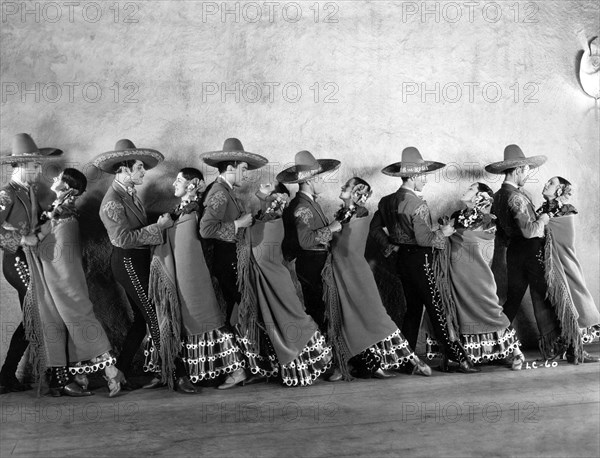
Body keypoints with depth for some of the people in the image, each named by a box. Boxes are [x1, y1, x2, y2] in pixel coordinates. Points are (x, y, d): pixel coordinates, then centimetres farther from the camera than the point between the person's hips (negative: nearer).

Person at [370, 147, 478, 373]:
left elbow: (375, 228, 14)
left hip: (402, 259, 9)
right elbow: (424, 239, -21)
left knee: (412, 308, 17)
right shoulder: (417, 204, -18)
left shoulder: (387, 201, 7)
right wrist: (443, 232, -6)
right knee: (437, 310, -5)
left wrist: (389, 246, 14)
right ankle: (457, 357, 0)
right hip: (419, 260, -8)